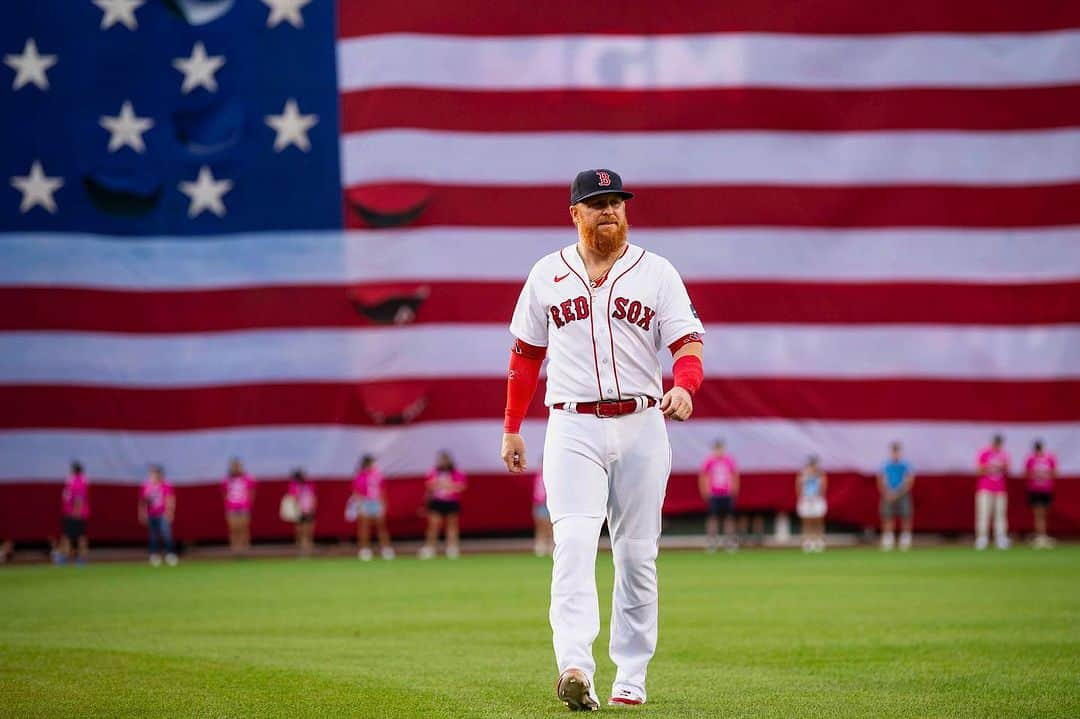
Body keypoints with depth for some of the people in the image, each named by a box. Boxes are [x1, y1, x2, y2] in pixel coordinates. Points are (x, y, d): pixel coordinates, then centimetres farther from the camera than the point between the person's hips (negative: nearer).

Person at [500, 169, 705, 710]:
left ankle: (630, 677, 13)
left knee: (637, 555, 5)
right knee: (574, 544, -17)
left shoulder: (655, 272, 5)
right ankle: (574, 669, -29)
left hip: (641, 426, 1)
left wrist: (683, 387, -25)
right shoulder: (547, 275, 9)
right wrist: (512, 428, 13)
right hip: (573, 427, -1)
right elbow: (526, 354, 16)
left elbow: (687, 343, -3)